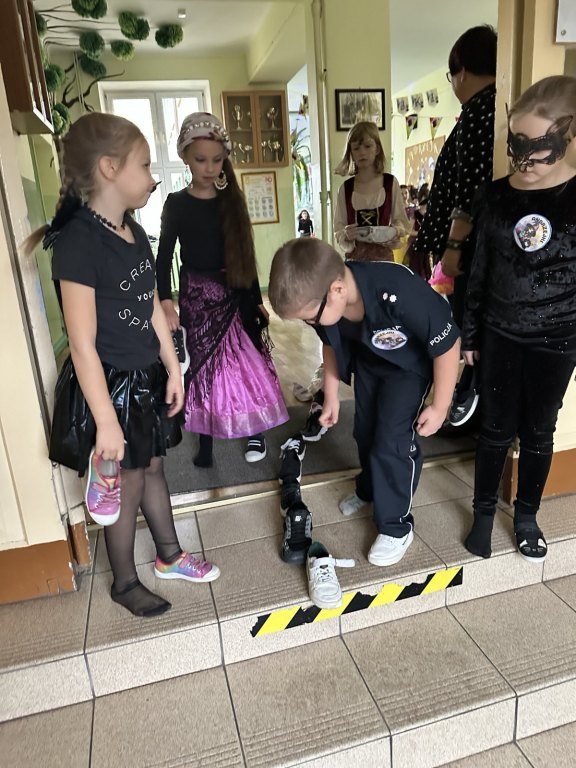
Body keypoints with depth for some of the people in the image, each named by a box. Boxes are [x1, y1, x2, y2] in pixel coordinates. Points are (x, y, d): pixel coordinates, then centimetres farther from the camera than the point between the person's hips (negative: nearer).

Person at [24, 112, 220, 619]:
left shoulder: (134, 231, 5)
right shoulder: (78, 240, -22)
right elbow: (82, 345, -23)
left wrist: (173, 370, 11)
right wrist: (106, 422, -22)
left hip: (146, 379, 8)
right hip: (108, 387, -8)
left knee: (153, 468, 21)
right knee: (125, 486, 9)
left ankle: (170, 556, 42)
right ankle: (125, 582, 33)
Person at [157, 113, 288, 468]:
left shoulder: (232, 200, 4)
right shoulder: (176, 203, -3)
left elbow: (246, 255, 7)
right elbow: (165, 256, -3)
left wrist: (257, 299, 7)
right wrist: (166, 300, -16)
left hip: (235, 293, 2)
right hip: (198, 295, -2)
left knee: (249, 360, 3)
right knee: (204, 364, 4)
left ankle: (256, 431, 19)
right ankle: (206, 441, 17)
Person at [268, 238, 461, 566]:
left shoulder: (401, 293, -44)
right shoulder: (322, 298, -26)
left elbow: (448, 346, -29)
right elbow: (331, 343, -2)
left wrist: (440, 407, -19)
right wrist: (332, 395, 5)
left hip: (411, 363, -5)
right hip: (368, 361, 6)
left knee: (392, 441, -9)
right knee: (365, 432, 18)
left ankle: (397, 527, 12)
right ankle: (370, 490, 46)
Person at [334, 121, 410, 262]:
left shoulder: (391, 182, 0)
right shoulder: (346, 188, 1)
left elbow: (401, 221, 5)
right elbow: (338, 228, 2)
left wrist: (395, 232, -15)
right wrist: (345, 235, -19)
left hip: (383, 256, 0)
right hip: (354, 258, 0)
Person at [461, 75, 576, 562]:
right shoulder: (495, 197, -2)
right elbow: (479, 273, 4)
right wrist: (468, 334, 5)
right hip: (500, 336, 1)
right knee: (496, 429, 11)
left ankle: (527, 516, 34)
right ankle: (484, 512, 30)